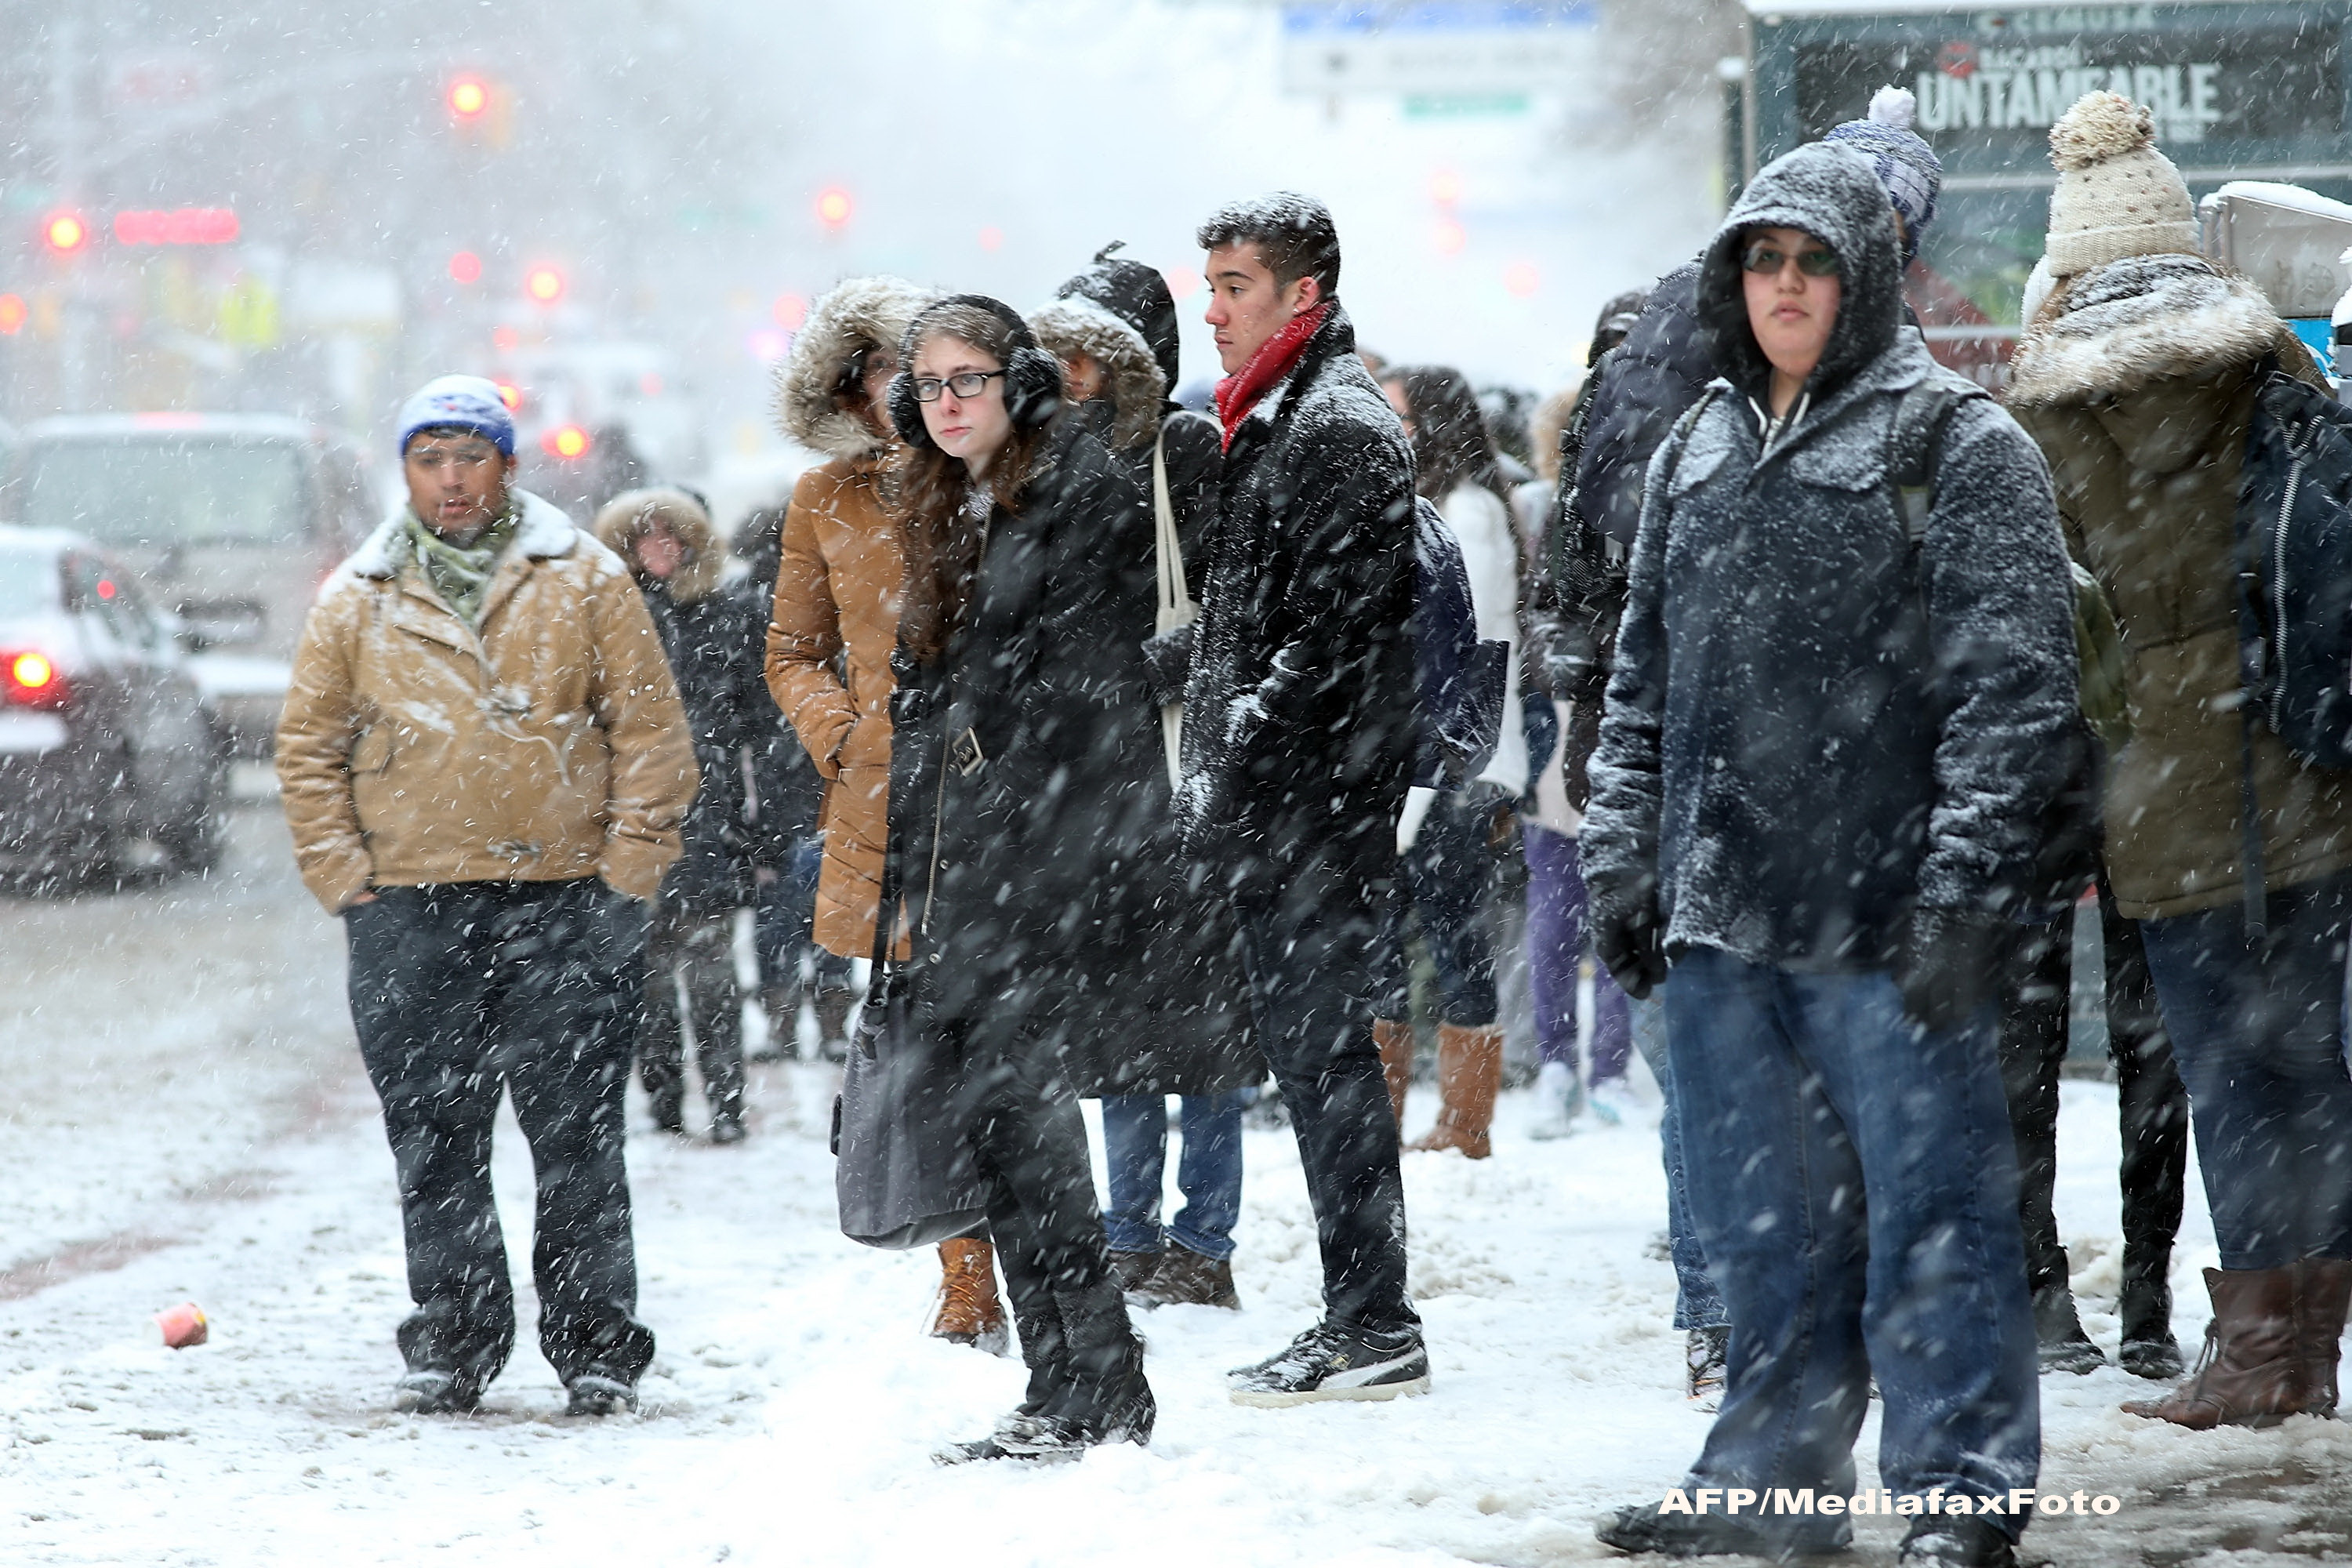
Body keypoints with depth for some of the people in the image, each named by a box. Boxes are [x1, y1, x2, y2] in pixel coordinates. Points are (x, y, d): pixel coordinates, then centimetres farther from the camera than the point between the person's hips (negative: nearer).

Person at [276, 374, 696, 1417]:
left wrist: (627, 873, -3)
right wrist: (346, 881, 1)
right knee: (434, 1142, 3)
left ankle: (596, 1345, 7)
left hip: (566, 901, -1)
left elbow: (651, 729, 4)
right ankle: (450, 1346, 11)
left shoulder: (586, 582, 5)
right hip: (412, 910, 2)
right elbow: (309, 750, 11)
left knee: (578, 1137, 0)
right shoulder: (356, 602, 9)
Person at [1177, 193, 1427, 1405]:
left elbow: (1328, 637, -19)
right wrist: (1216, 777, 17)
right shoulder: (1271, 421, 20)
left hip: (1317, 803, -10)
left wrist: (1236, 768, -19)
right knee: (1309, 1046, 11)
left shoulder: (1342, 432, -12)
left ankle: (1374, 1323, -6)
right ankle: (1361, 1318, 15)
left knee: (1322, 1046, -9)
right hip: (1277, 809, 10)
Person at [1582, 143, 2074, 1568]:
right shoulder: (1699, 456, 17)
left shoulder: (1958, 446, -3)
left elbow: (2011, 686, -9)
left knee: (1928, 1201, -5)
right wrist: (1623, 863, 14)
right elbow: (1644, 683, 22)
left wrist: (1961, 891, -14)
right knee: (1765, 1223, 12)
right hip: (1721, 917, 6)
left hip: (1883, 918, -6)